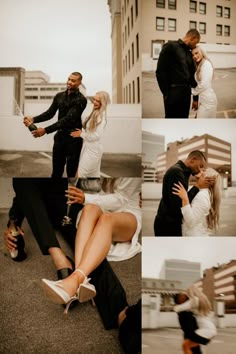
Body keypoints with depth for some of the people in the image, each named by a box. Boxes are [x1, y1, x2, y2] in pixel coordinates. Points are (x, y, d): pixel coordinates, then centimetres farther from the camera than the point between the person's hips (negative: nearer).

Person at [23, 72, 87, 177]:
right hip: (60, 136, 6)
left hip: (73, 138, -6)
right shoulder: (59, 96, 7)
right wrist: (33, 119, -14)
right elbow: (50, 113, 6)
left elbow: (68, 119, -23)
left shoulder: (81, 100, -14)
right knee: (56, 170, 11)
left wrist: (46, 130, -29)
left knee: (72, 172, 2)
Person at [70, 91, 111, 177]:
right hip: (89, 147, 9)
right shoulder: (95, 113, 9)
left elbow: (97, 135, -21)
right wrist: (81, 131, -3)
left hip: (93, 149, -9)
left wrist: (81, 134, -13)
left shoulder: (101, 116, -18)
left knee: (80, 174, -3)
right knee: (94, 175, 16)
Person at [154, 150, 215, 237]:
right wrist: (197, 187, -17)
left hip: (172, 223, 10)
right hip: (168, 225, -10)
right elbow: (178, 205, -24)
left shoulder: (181, 171, 14)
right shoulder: (176, 171, -18)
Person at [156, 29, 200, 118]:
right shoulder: (171, 46, -5)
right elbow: (160, 72, -12)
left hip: (186, 93, 7)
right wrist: (166, 93, -14)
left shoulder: (189, 54, 17)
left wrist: (195, 98, 19)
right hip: (173, 93, -7)